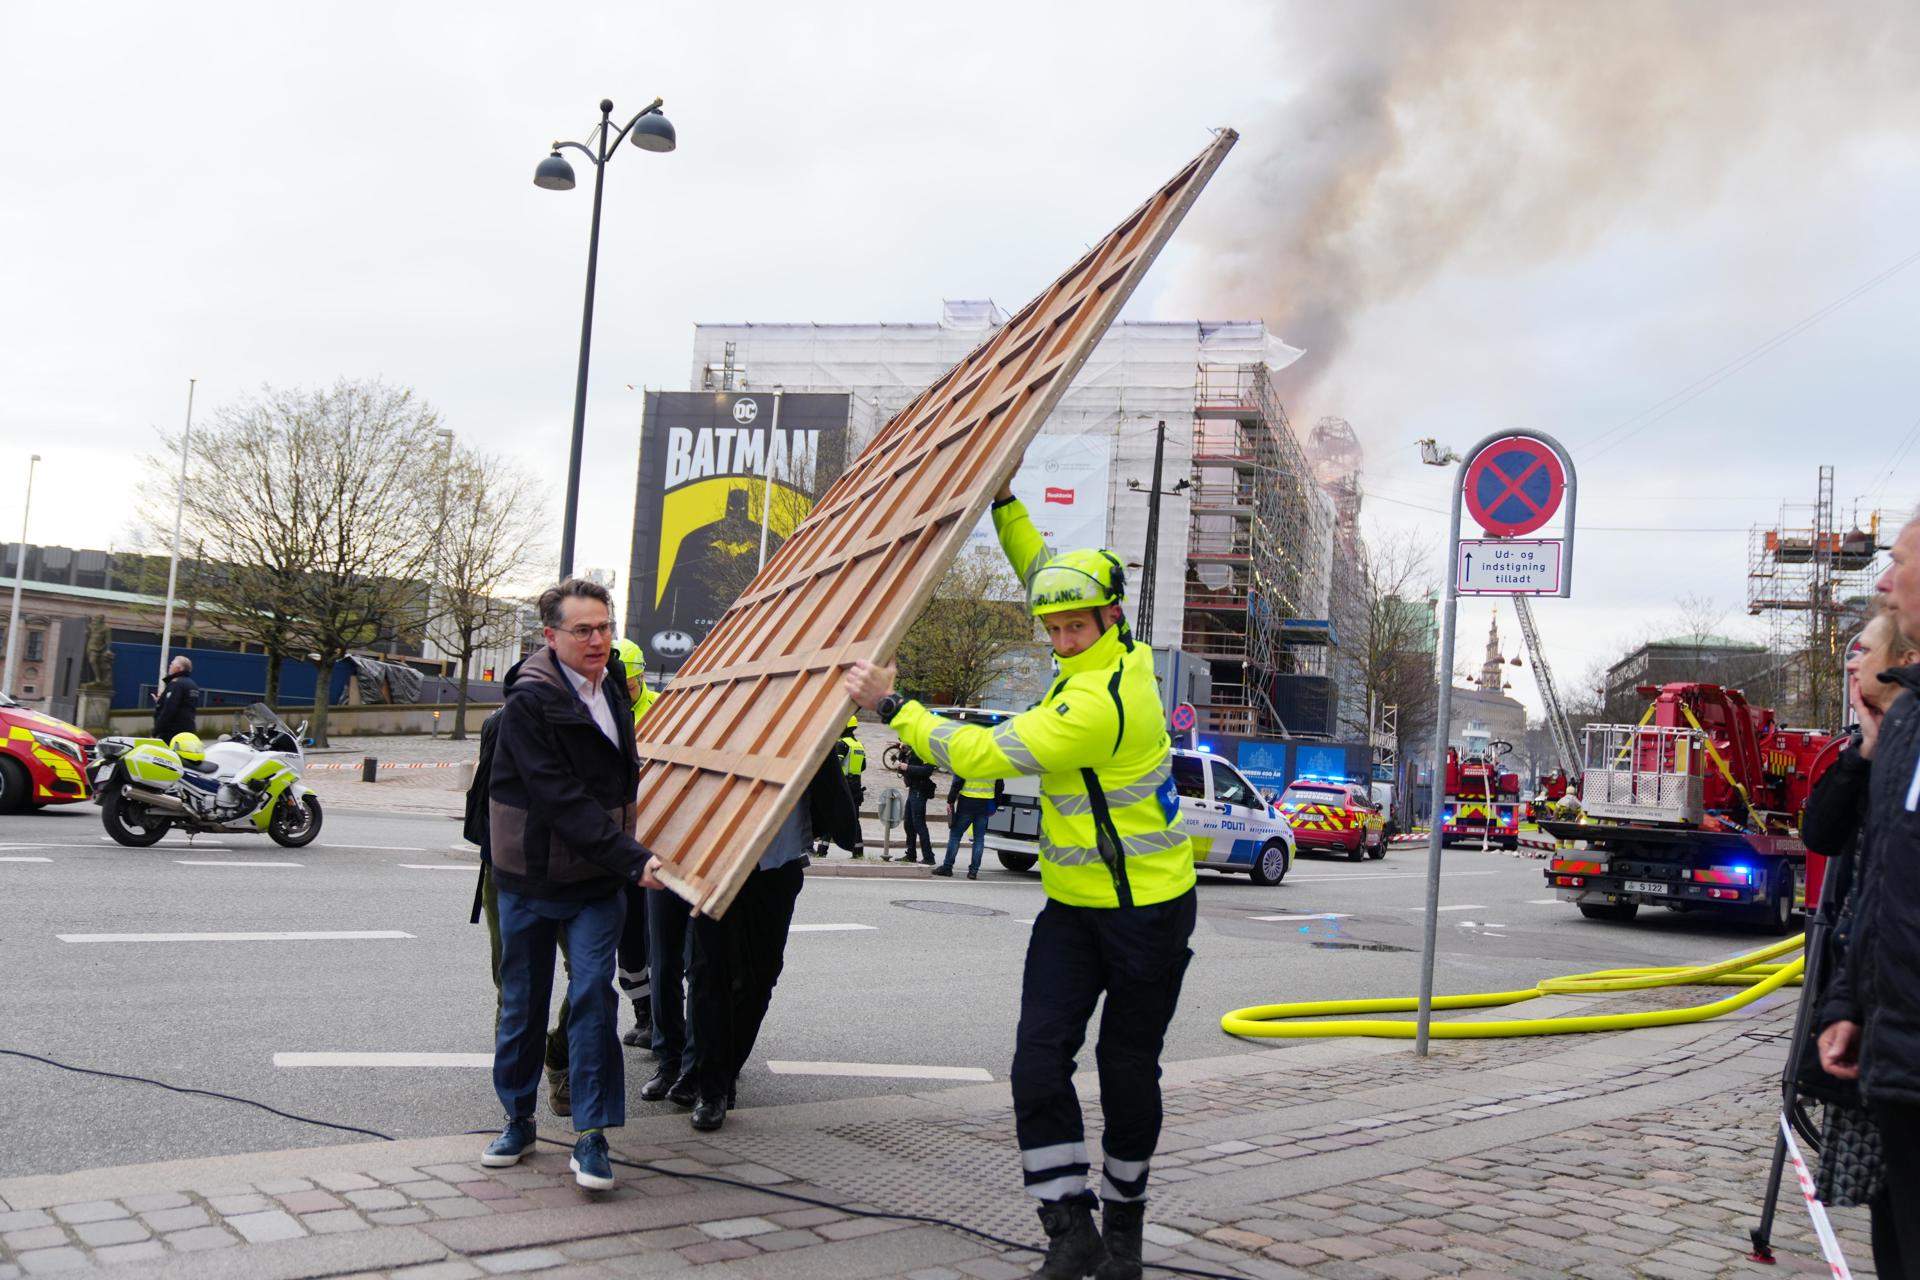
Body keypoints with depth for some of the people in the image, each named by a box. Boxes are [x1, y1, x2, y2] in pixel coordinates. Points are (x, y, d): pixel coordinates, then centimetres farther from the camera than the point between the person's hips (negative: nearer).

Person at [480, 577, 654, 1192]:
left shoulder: (612, 691, 4)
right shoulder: (529, 703, -17)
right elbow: (562, 798, -24)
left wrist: (627, 856, 12)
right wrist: (633, 859, -28)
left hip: (598, 882, 4)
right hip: (531, 880, -3)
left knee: (593, 994, -9)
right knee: (523, 1004, 10)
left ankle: (591, 1138, -4)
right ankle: (518, 1121, 28)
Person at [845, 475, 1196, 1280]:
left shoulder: (1101, 700, -26)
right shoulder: (1119, 654, 2)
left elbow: (986, 753, -28)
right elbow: (1043, 572, 20)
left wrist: (891, 706, -21)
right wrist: (1003, 502, 18)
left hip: (1146, 911, -8)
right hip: (1074, 907, 8)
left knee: (1127, 1069, 9)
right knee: (1039, 1062, -3)